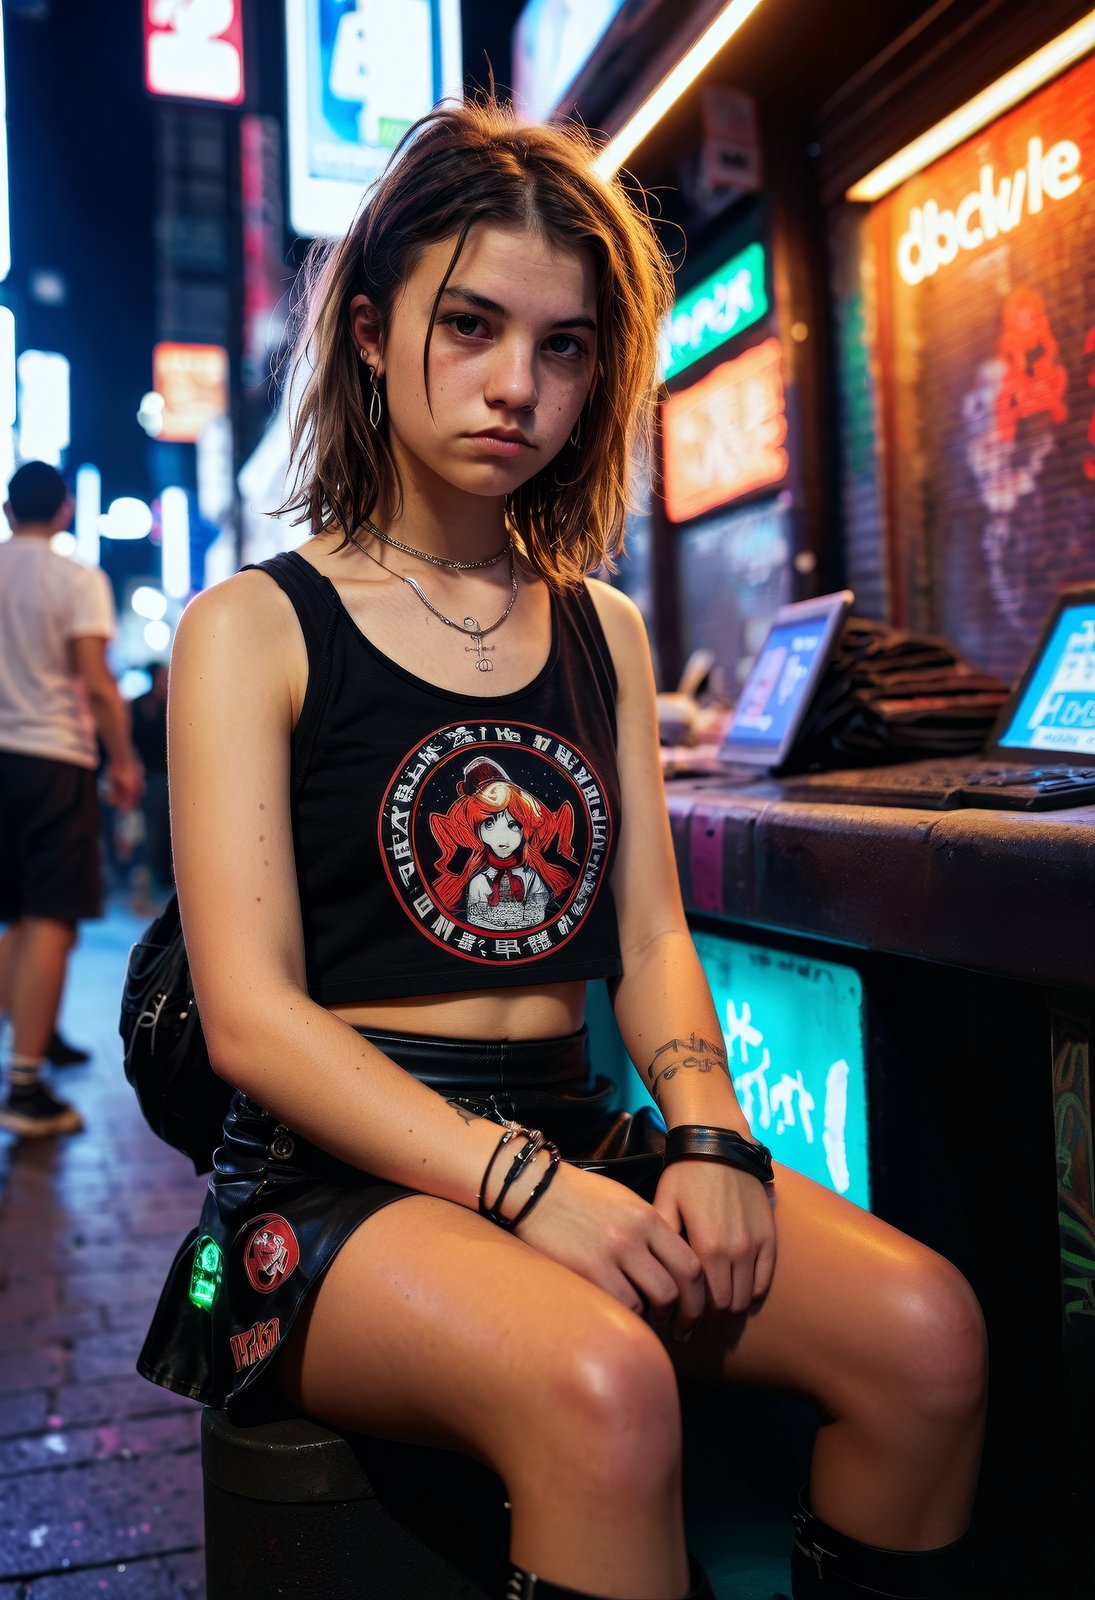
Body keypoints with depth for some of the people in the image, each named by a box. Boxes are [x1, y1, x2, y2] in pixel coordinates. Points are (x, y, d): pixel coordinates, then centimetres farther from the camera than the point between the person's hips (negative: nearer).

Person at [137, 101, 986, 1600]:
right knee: (602, 1388, -34)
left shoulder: (605, 630, 13)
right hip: (344, 1163, -4)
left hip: (580, 1130, 5)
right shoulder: (251, 629, -1)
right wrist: (522, 1186, -21)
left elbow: (651, 937, 9)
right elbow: (253, 1014, -10)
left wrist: (708, 1136, -10)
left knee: (926, 1330, -19)